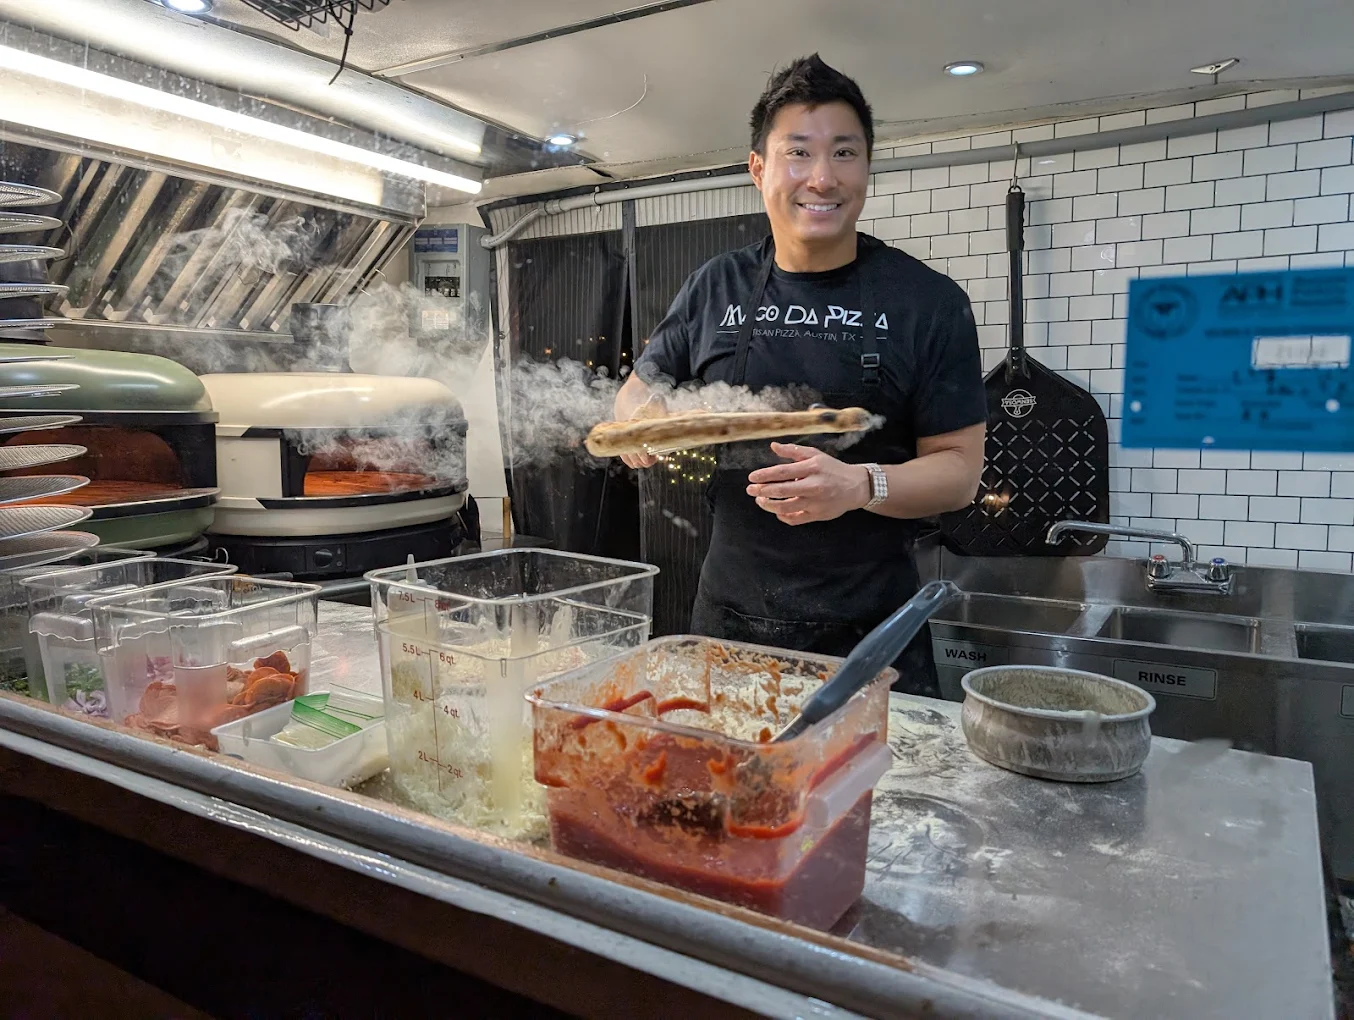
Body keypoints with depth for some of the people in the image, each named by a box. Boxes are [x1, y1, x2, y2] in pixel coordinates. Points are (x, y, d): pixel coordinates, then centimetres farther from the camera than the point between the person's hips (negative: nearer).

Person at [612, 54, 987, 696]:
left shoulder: (930, 303, -6)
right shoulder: (715, 288, 3)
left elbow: (959, 468, -6)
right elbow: (638, 391, 12)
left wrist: (862, 485, -25)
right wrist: (640, 419, -12)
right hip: (727, 619, 3)